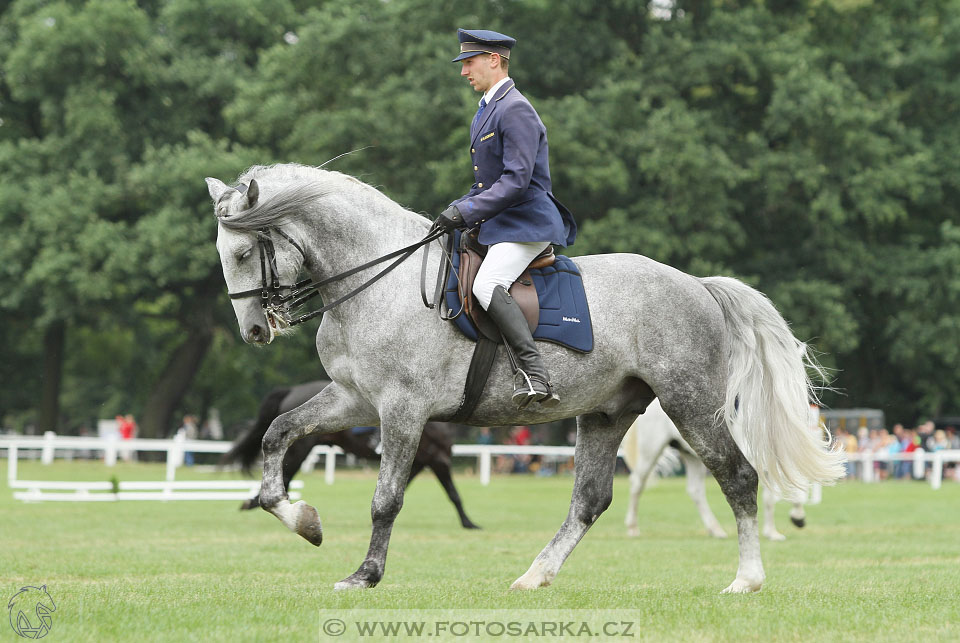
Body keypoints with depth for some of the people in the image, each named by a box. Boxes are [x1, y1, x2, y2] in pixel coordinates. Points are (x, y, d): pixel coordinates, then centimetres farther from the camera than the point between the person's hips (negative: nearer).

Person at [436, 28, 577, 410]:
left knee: (487, 285, -31)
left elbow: (517, 180, -21)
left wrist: (467, 211, -24)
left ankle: (533, 373, -37)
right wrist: (457, 211, 9)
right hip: (497, 224, 11)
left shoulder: (515, 110, -13)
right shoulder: (486, 111, 21)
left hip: (526, 222, -11)